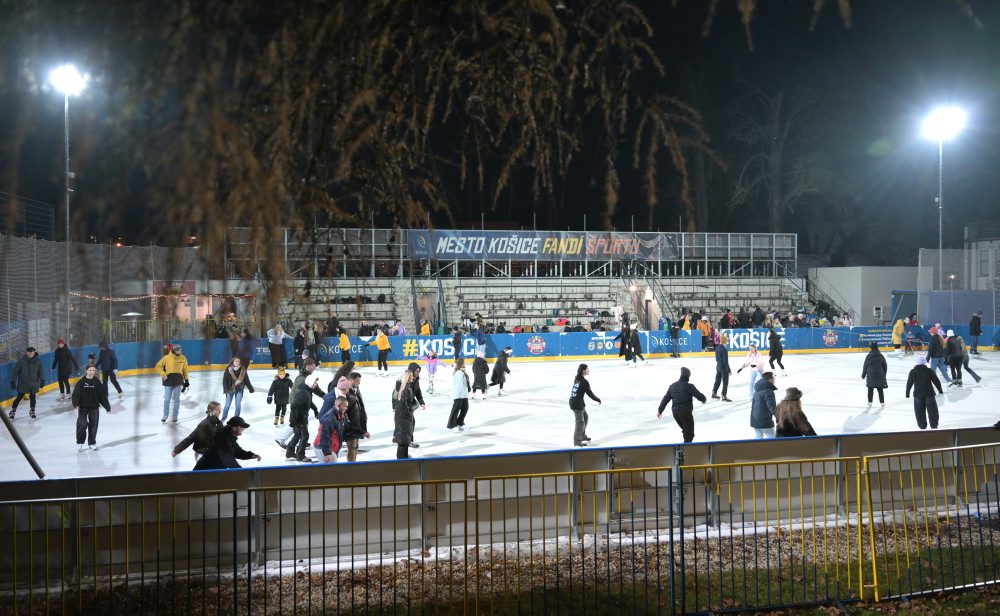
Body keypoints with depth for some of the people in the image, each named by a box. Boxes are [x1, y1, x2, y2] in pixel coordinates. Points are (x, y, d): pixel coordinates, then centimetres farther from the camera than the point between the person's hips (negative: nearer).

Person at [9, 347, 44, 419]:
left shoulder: (38, 361, -4)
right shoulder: (21, 361, -11)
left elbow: (40, 372, 2)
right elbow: (15, 371, -6)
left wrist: (42, 381, -6)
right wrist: (13, 381, -6)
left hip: (34, 383, 2)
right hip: (23, 383, -2)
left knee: (32, 397, 5)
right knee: (19, 397, 2)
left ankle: (32, 411, 22)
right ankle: (13, 411, 15)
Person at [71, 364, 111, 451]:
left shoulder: (97, 382, 1)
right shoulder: (81, 382, -5)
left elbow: (103, 395, 3)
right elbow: (75, 393, -9)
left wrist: (107, 407, 3)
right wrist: (76, 404, -24)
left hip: (94, 407, 2)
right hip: (83, 407, -2)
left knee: (93, 425, 7)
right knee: (82, 424, -11)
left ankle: (92, 443, 21)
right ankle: (79, 443, 7)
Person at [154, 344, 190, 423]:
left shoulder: (183, 358, 1)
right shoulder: (167, 358, -8)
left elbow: (185, 370, 9)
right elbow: (158, 366, -1)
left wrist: (186, 381, 10)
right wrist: (163, 375, -9)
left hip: (178, 381, 2)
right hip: (168, 381, -2)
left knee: (176, 399, 8)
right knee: (167, 399, 3)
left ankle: (175, 416, 19)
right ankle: (165, 415, 18)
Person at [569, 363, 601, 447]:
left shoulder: (577, 379, 8)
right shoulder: (584, 382, -19)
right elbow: (589, 393, -14)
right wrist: (598, 400, 0)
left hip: (574, 401, 10)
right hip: (577, 404, -10)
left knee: (585, 417, 25)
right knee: (580, 422, -3)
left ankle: (582, 436, 37)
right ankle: (577, 442, 2)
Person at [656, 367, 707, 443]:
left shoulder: (672, 386, 5)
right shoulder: (689, 386, -13)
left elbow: (666, 399, 8)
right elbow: (699, 395, -7)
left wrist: (660, 410, 16)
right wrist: (704, 400, 18)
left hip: (675, 412, 6)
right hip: (686, 412, -6)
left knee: (685, 430, 26)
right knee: (689, 433, 4)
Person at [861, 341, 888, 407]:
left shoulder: (869, 356, -6)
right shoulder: (881, 356, 0)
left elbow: (865, 366, -2)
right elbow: (885, 366, 7)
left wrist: (863, 375, 9)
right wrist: (884, 375, 19)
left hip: (870, 376, -1)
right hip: (880, 376, 1)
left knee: (870, 389, 9)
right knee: (880, 389, 5)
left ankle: (870, 402, 13)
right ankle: (882, 402, 5)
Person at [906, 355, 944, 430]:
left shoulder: (913, 372, -2)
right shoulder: (929, 371, -3)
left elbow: (909, 383, 1)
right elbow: (936, 381, 2)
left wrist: (907, 393, 11)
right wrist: (940, 390, 15)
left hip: (918, 394, 0)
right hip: (929, 393, 0)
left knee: (920, 412, 9)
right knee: (932, 410, 10)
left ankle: (922, 426, 10)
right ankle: (934, 426, 12)